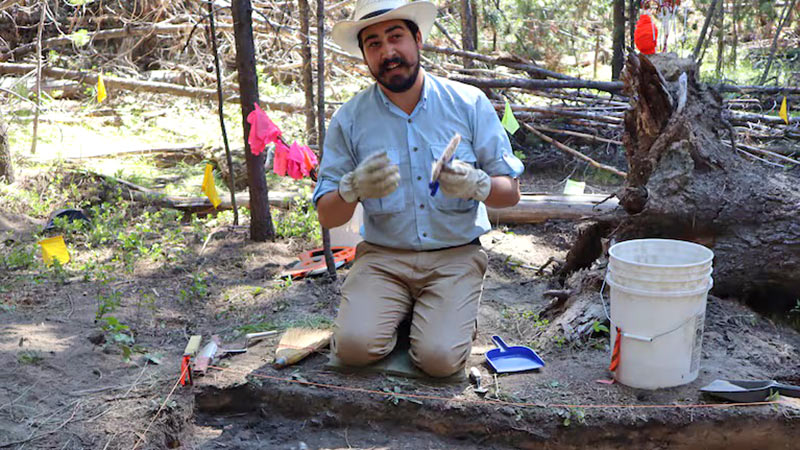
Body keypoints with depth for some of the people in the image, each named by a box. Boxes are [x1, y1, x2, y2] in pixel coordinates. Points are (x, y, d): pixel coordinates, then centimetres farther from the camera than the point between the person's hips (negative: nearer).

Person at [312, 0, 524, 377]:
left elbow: (511, 193, 2)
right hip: (383, 257, 1)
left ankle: (447, 314, 12)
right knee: (355, 346, -23)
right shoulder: (349, 119, -1)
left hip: (455, 256, -1)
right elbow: (327, 216, 1)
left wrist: (477, 185, -21)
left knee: (440, 358, -22)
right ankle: (402, 313, 10)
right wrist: (355, 189, -22)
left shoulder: (469, 103, -1)